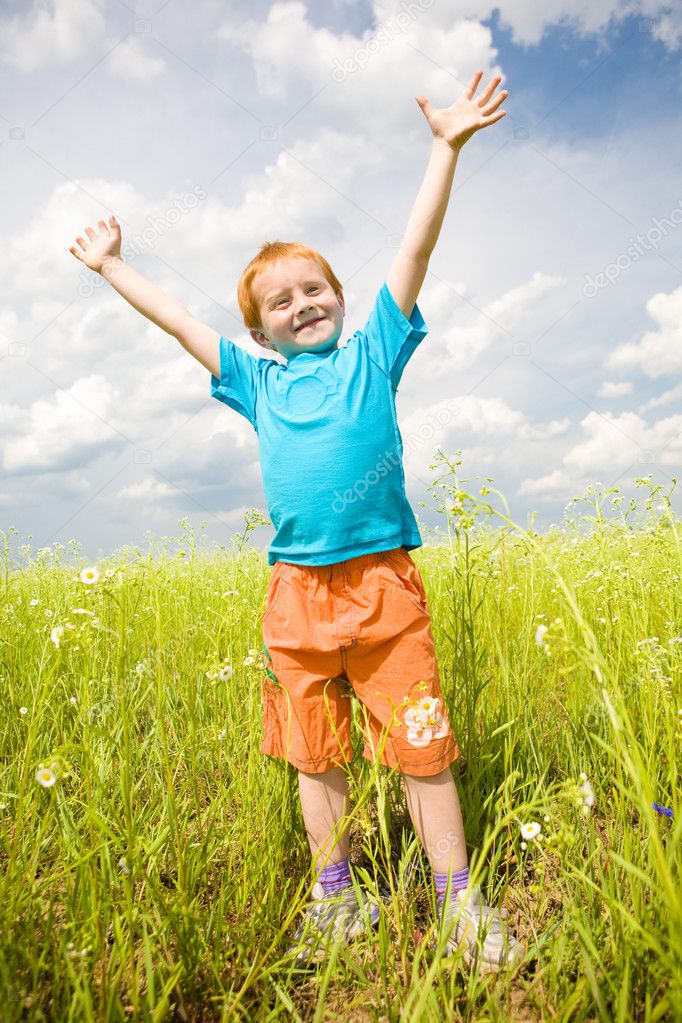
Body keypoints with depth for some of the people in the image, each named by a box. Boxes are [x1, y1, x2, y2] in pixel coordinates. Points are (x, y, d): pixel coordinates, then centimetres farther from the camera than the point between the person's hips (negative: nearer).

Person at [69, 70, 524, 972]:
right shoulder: (258, 383, 13)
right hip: (296, 594, 3)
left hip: (384, 584, -3)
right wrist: (112, 267, 31)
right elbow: (175, 319, 23)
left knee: (421, 746, 3)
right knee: (316, 754, 13)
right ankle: (336, 897, 33)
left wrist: (445, 150, -3)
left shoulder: (372, 353, 8)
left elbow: (415, 250, 2)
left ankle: (459, 903, 23)